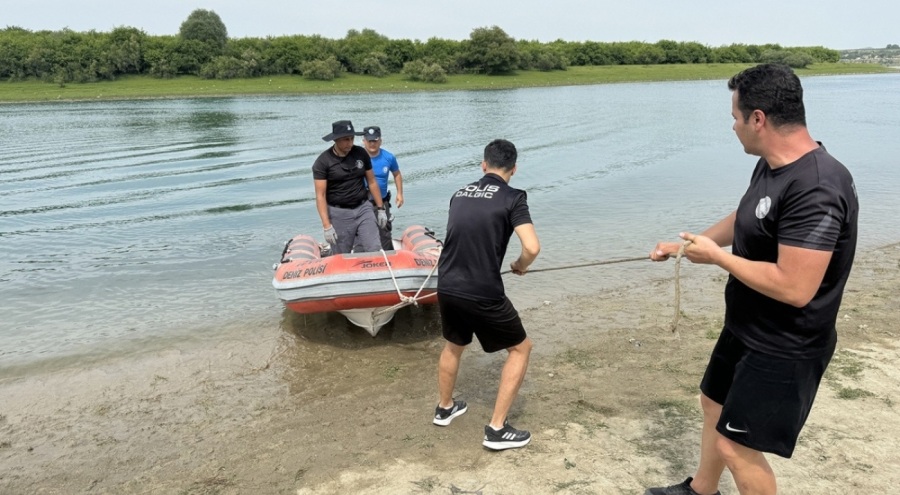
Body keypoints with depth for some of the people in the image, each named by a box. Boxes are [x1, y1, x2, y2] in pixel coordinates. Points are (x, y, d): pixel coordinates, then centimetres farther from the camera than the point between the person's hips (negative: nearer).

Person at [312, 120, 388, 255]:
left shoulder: (361, 153, 2)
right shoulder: (323, 161, -9)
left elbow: (372, 182, 11)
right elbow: (320, 196, -11)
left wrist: (380, 209, 10)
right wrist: (327, 226, -17)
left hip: (363, 208, 3)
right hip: (339, 213, -3)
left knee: (375, 250, -6)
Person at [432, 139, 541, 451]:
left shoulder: (460, 195, 10)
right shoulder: (512, 198, -7)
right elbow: (532, 247, -17)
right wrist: (520, 267, 3)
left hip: (447, 288, 6)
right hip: (483, 294, -6)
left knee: (454, 345, 31)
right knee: (520, 348, 14)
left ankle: (444, 408, 48)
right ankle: (497, 429, 13)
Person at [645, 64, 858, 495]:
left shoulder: (816, 190, -31)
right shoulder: (770, 166, -1)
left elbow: (793, 288, -34)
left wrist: (715, 256, -23)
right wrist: (683, 245, 23)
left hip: (783, 349, -10)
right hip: (745, 329, 10)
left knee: (735, 445, 0)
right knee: (714, 405, 25)